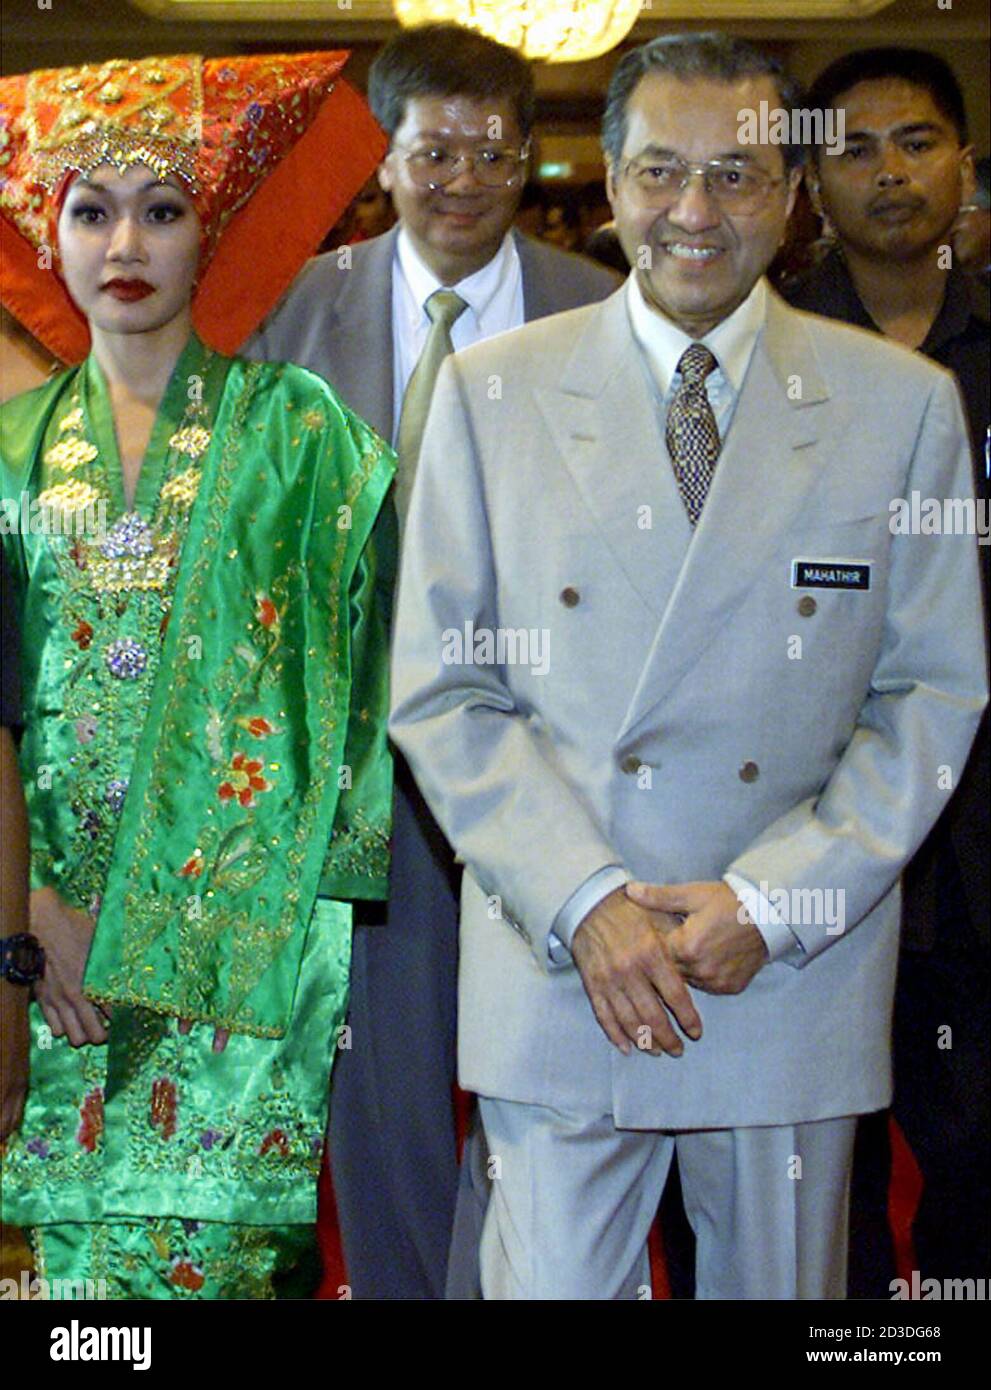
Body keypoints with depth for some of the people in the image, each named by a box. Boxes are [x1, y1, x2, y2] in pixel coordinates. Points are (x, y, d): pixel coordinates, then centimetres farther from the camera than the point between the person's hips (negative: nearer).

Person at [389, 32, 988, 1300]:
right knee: (552, 1279, 5)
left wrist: (774, 901, -10)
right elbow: (441, 687, 0)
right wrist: (584, 901, -12)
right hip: (557, 963, 0)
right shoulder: (492, 392, 3)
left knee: (779, 1285, 13)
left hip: (802, 971, 1)